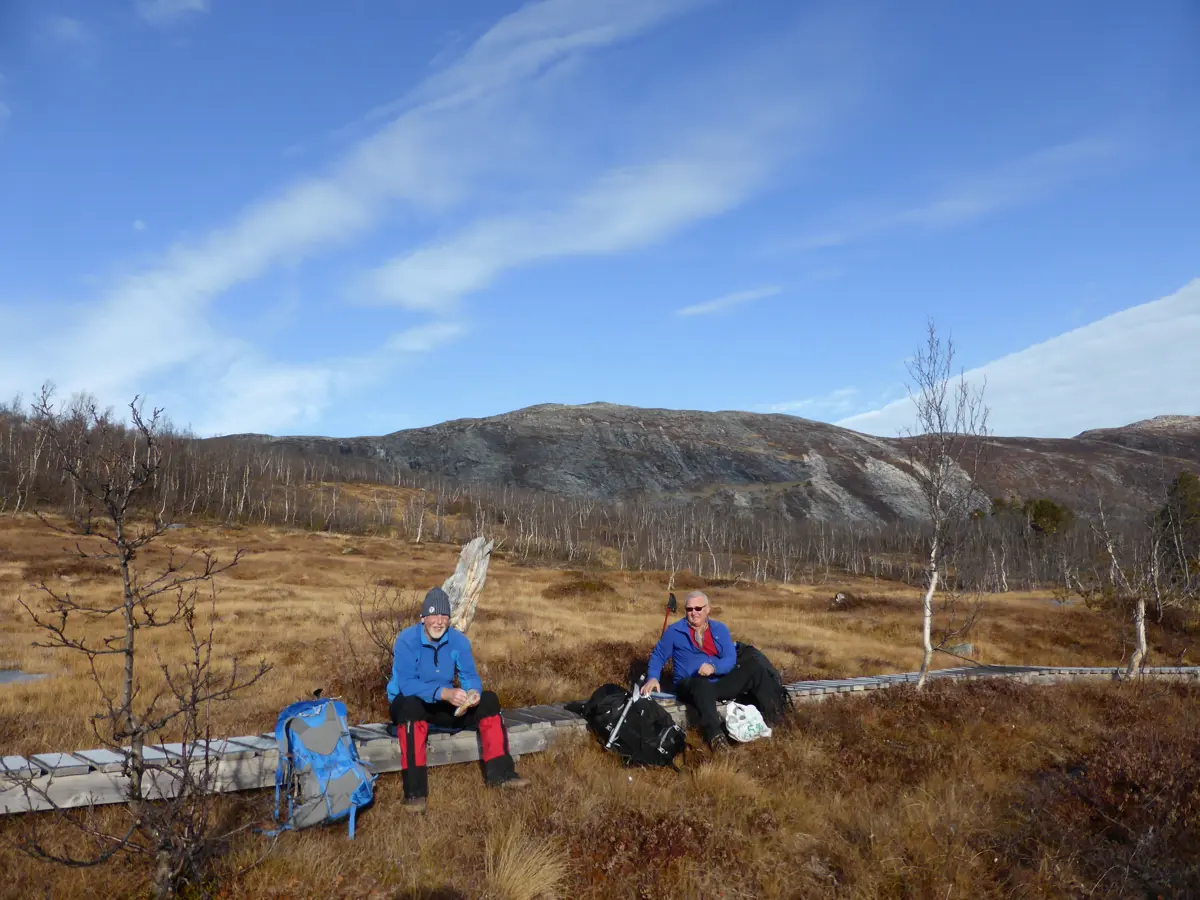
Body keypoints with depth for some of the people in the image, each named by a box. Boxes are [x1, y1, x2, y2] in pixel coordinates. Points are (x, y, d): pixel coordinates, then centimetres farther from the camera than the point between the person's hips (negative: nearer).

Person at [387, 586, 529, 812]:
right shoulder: (407, 639, -20)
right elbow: (406, 684, -31)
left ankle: (499, 773, -14)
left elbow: (470, 676, -10)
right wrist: (443, 693, -43)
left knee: (488, 700, -12)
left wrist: (473, 692, -35)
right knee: (412, 704, -39)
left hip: (444, 705, 5)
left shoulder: (458, 640, -6)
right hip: (408, 704, -5)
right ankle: (414, 790, -39)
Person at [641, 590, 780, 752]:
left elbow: (731, 659, -3)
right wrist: (653, 678, -12)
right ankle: (715, 735, -45)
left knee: (756, 670, -12)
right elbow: (657, 655, 7)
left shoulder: (720, 629, 8)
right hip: (691, 686, -4)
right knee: (703, 686, -42)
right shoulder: (674, 631, 1)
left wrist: (713, 667, -24)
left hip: (720, 683, 4)